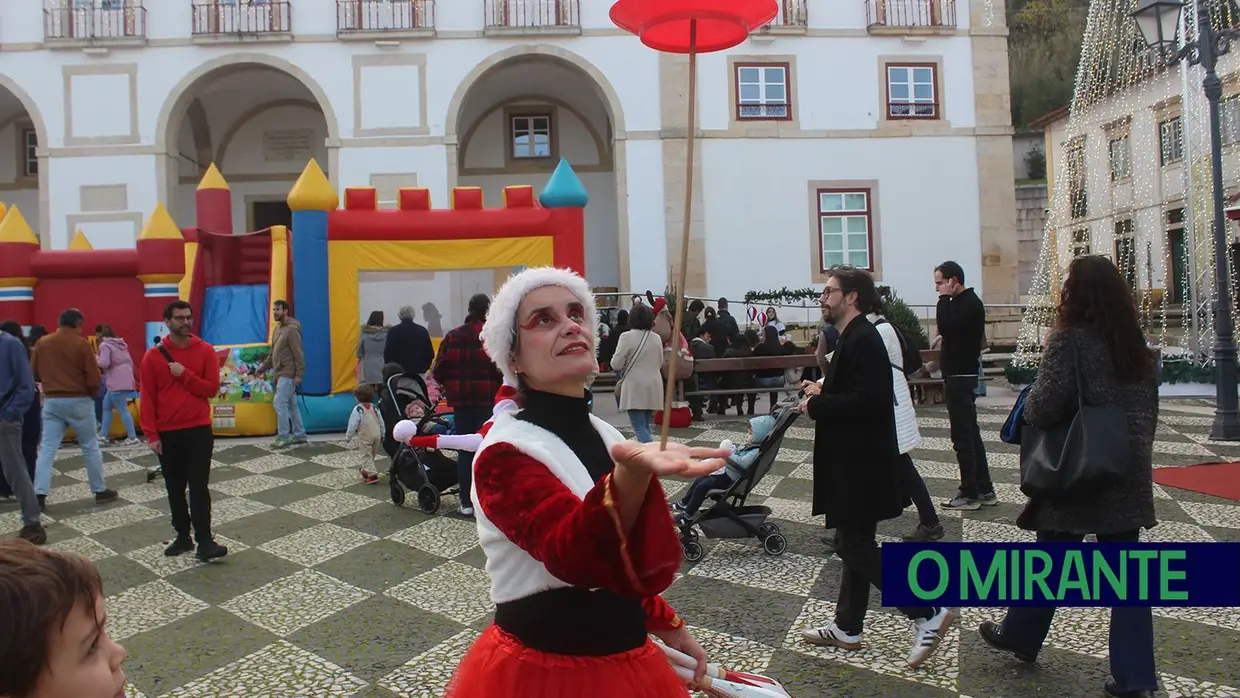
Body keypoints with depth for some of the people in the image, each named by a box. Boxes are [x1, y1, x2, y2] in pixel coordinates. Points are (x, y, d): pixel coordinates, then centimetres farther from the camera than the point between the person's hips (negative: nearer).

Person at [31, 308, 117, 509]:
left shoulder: (42, 343, 3)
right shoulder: (81, 344, -10)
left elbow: (34, 374, 11)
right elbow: (94, 378, -12)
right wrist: (92, 394, 8)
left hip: (52, 401, 4)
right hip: (79, 401, -4)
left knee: (47, 449, 4)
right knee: (90, 447, 7)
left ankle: (39, 494, -2)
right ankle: (101, 491, 14)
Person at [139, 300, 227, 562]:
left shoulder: (205, 351, 0)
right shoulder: (153, 356, 0)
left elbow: (212, 389, -3)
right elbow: (147, 398, -1)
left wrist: (184, 374, -15)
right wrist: (151, 435, -5)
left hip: (199, 431, -1)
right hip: (167, 434, 2)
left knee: (199, 487, -3)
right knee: (175, 488, 10)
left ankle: (204, 542, -5)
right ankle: (183, 537, 20)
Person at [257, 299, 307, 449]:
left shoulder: (291, 329, -15)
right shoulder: (278, 328, 14)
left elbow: (298, 354, -18)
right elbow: (273, 353, 19)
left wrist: (299, 374, -21)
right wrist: (264, 366, 12)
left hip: (288, 374, -9)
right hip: (281, 373, 9)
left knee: (280, 403, -10)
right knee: (291, 405, 11)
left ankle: (283, 436, -4)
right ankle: (299, 435, 17)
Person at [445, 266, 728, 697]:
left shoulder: (604, 435, 3)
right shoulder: (506, 455, -20)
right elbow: (574, 552, -38)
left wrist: (666, 625, 13)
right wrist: (632, 474, -54)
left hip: (625, 658, 7)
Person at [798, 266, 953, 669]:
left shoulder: (863, 339, -19)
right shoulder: (852, 337, 13)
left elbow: (868, 400, -28)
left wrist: (816, 405, -19)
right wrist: (822, 391, 6)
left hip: (861, 463, -10)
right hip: (854, 461, 10)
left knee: (855, 547, -4)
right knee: (854, 545, 15)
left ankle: (929, 612, 5)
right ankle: (847, 628, 26)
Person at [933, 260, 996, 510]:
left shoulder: (970, 303, -14)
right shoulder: (962, 302, 16)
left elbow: (945, 327, -26)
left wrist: (944, 298, -18)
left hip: (961, 377, -11)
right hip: (959, 376, 11)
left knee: (962, 437, -6)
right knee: (971, 434, 14)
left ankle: (970, 494, 0)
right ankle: (984, 490, 22)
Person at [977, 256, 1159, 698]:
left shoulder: (1069, 338, -15)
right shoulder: (1137, 346, 7)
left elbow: (1044, 408, -21)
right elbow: (1148, 411, 12)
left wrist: (1028, 408, 0)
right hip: (1129, 477, 6)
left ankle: (1020, 637, 32)